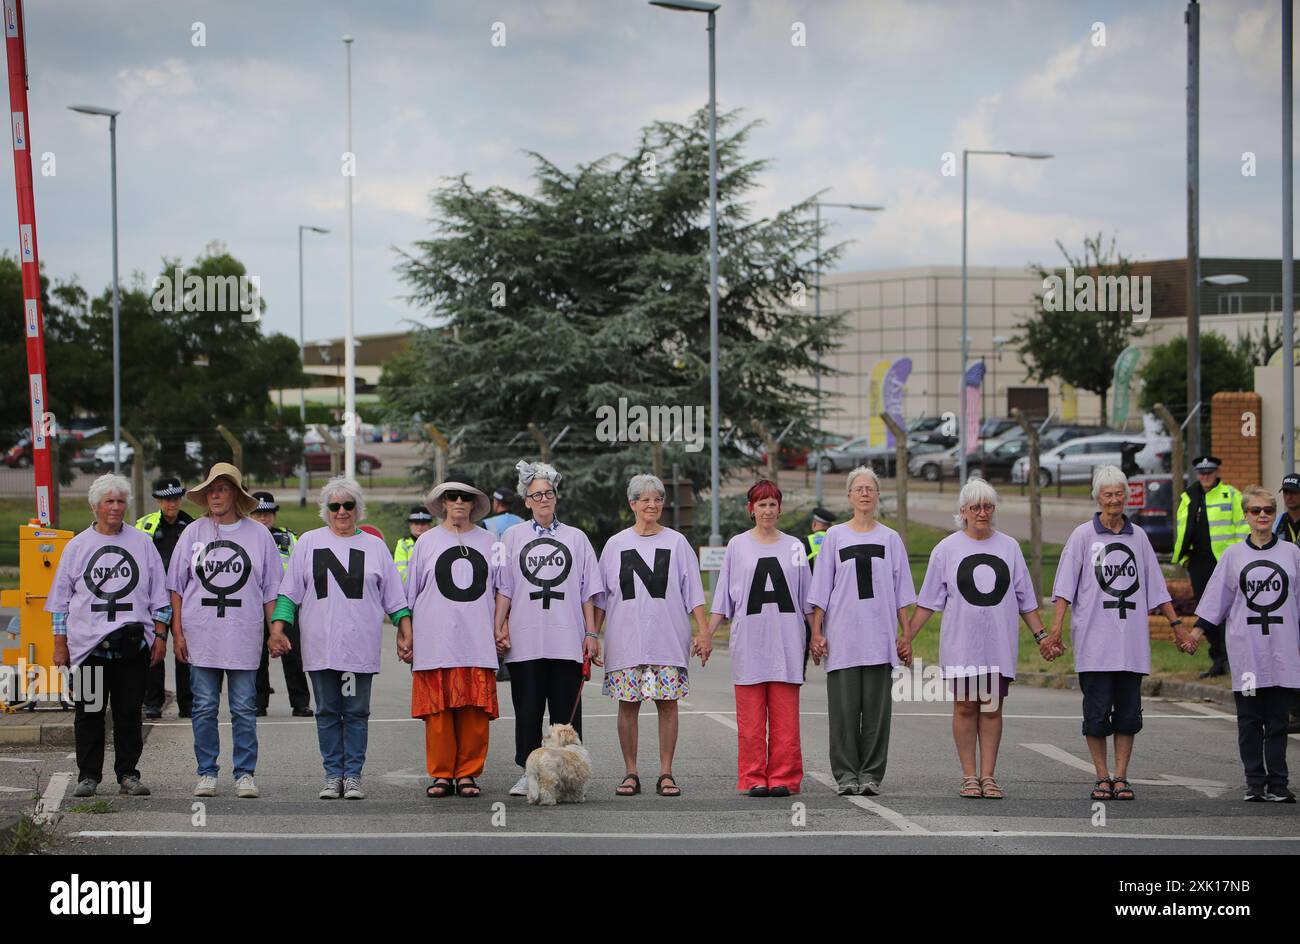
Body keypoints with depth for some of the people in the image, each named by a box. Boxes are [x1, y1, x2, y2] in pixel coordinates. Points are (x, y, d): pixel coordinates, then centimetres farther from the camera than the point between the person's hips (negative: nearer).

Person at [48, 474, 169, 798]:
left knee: (129, 711, 2)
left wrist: (159, 636, 4)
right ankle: (88, 775, 7)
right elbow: (60, 598, 11)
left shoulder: (142, 543, 9)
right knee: (89, 712, 1)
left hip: (132, 644, 0)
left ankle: (128, 774, 9)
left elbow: (159, 595, 12)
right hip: (88, 643, 0)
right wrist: (60, 644, 5)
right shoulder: (78, 546, 9)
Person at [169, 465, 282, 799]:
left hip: (243, 636, -1)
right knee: (204, 708, 3)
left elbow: (271, 591, 8)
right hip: (201, 636, 1)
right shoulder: (193, 533, 7)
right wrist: (177, 631, 3)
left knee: (244, 710, 1)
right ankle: (206, 773, 11)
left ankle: (244, 774, 7)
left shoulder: (258, 534, 5)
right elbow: (177, 586, 10)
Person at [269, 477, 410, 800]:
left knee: (356, 713, 0)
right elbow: (289, 592, 8)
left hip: (360, 647, 0)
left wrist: (406, 633, 5)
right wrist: (278, 627, -1)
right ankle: (333, 776, 9)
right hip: (320, 646, 0)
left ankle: (353, 775, 6)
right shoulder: (309, 543, 9)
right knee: (327, 713, 4)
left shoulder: (375, 546, 10)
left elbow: (394, 597, 11)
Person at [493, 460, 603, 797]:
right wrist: (498, 628, 1)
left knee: (567, 711, -2)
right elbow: (504, 589, 10)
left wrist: (591, 634, 5)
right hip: (525, 640, 0)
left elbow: (588, 591, 11)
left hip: (567, 640, 0)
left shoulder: (576, 538, 12)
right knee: (527, 710, 0)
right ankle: (528, 773, 6)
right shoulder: (513, 537, 11)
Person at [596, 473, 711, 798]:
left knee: (667, 704, -3)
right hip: (626, 638, 1)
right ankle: (631, 774, 7)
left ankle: (666, 773, 2)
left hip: (668, 639, -1)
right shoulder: (616, 544, 9)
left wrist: (703, 632, -2)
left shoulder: (676, 542, 7)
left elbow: (693, 592, 6)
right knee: (628, 704, 0)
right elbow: (601, 596, 12)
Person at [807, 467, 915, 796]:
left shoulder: (890, 538, 10)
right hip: (842, 638, -1)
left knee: (876, 708, -1)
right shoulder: (835, 536, 8)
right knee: (844, 707, -3)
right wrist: (816, 631, 0)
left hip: (879, 638, 1)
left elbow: (901, 593, 11)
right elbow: (821, 589, 7)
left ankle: (871, 774, 5)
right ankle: (846, 775, 3)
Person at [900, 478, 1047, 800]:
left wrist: (1041, 634, 8)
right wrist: (907, 636, 1)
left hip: (1000, 645, 1)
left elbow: (1025, 599, 14)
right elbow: (928, 600, 6)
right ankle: (969, 777, 5)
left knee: (992, 708, 2)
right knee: (965, 706, -1)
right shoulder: (947, 549, 4)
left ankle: (987, 776, 5)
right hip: (961, 644, -1)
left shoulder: (1009, 547, 9)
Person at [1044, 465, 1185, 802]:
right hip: (1094, 641, -3)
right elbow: (1065, 587, -2)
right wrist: (1055, 630, -11)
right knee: (1097, 711, -2)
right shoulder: (1083, 535, 1)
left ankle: (1120, 776, 8)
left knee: (1128, 711, 2)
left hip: (1131, 641, 3)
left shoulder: (1138, 536, 11)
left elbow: (1156, 587, 17)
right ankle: (1102, 777, 6)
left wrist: (1176, 624, 14)